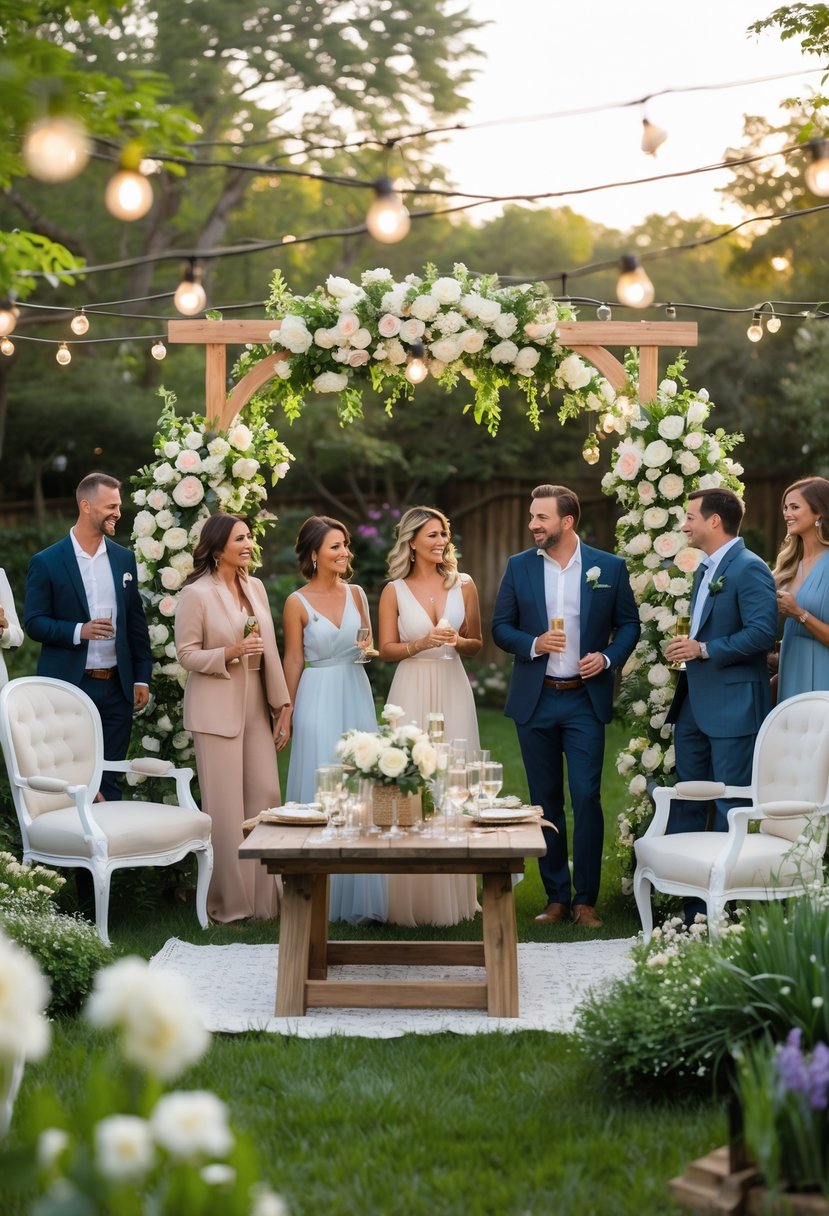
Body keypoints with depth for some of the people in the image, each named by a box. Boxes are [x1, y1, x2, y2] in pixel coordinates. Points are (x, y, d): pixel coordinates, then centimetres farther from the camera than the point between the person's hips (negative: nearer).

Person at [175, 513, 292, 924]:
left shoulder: (255, 587, 9)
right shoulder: (196, 594, -8)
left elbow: (270, 649, 11)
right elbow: (186, 653, -7)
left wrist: (282, 703, 8)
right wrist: (229, 654, -21)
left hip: (256, 707, 6)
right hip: (216, 711, -6)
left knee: (266, 798, 5)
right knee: (226, 807, -1)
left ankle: (264, 896, 16)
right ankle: (229, 901, 10)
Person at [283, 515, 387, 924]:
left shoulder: (356, 594, 6)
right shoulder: (297, 603, -5)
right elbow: (293, 661, -1)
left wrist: (370, 648, -7)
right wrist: (288, 711, 0)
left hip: (356, 695, 4)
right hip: (318, 700, -4)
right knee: (321, 791, -2)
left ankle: (358, 895, 15)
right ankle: (321, 896, 7)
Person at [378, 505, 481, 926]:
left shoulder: (463, 585, 7)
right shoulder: (395, 591, 3)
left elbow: (477, 643, 12)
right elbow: (386, 650, 2)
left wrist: (458, 641, -9)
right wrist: (424, 642, -14)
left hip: (453, 691, 2)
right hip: (412, 693, -2)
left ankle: (453, 896, 11)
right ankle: (412, 898, 4)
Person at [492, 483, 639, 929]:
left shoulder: (609, 567, 0)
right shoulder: (519, 567, 4)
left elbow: (629, 624, 6)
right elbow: (501, 626, 6)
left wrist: (608, 658, -11)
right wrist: (532, 644, -13)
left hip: (585, 700, -2)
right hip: (534, 702, 2)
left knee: (586, 797, -7)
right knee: (545, 801, 8)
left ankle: (585, 899, 3)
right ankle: (556, 897, 17)